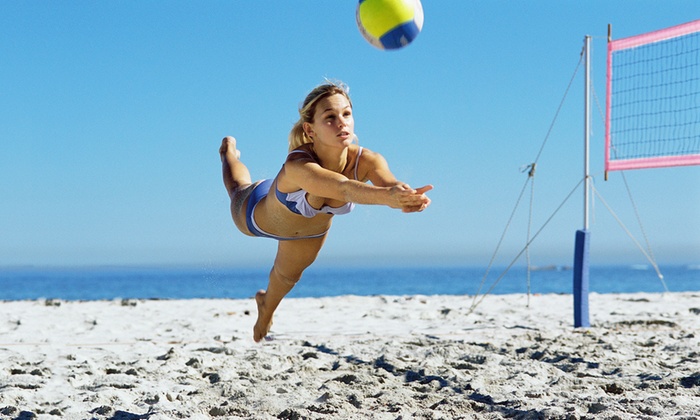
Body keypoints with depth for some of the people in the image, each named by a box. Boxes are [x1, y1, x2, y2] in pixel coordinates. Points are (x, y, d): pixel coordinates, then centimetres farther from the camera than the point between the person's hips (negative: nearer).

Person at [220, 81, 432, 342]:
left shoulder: (366, 161, -38)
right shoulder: (298, 165, -51)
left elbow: (391, 183, -60)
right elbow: (345, 188, -69)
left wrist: (407, 198, -83)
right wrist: (386, 196, -88)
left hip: (312, 228, 3)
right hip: (259, 214, -3)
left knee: (289, 275, 32)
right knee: (237, 188, 34)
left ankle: (266, 308, 67)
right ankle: (229, 151, 68)